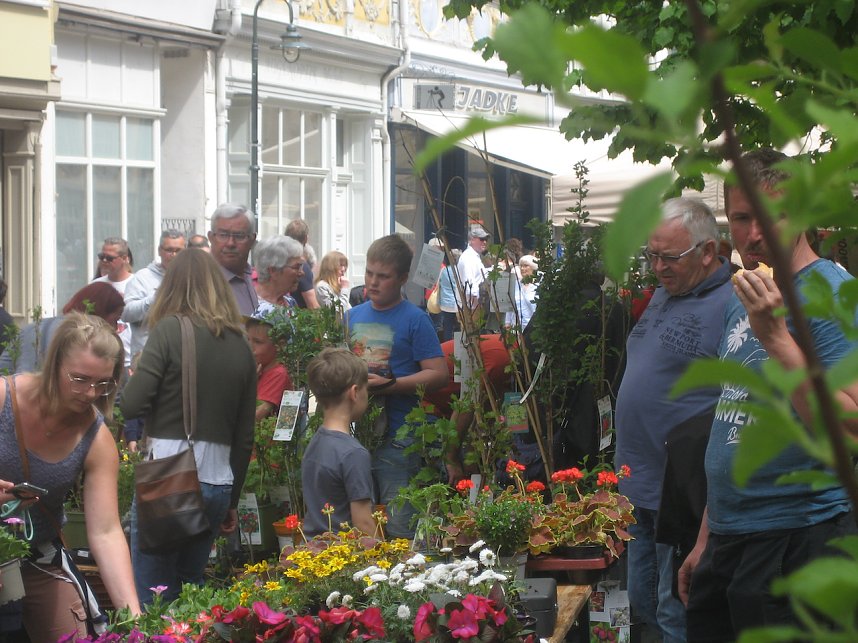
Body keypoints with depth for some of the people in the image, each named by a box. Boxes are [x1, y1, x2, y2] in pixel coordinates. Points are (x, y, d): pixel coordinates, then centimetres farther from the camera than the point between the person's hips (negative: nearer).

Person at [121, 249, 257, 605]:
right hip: (219, 483, 5)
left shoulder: (170, 330, -6)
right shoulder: (240, 345, 9)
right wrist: (231, 502, 21)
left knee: (152, 601, 1)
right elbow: (245, 437, 13)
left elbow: (131, 405, -12)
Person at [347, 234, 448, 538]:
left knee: (401, 530, -8)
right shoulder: (353, 316, 13)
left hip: (397, 440, -6)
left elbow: (438, 375, -11)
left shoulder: (414, 319, -4)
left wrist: (388, 385, -20)